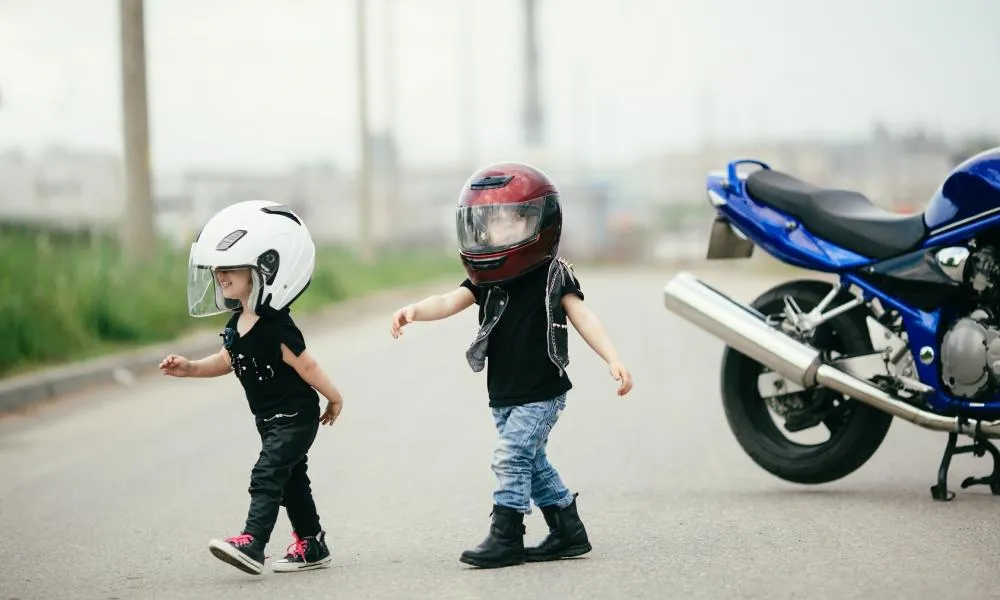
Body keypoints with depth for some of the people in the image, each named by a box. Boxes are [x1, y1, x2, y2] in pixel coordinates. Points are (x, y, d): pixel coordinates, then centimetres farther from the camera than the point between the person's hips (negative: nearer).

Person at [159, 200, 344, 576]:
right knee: (291, 480, 17)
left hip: (295, 416, -9)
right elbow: (227, 361, 17)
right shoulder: (238, 323, 2)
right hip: (270, 419, 10)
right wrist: (189, 368, 3)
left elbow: (305, 366, -16)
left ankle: (251, 544, -28)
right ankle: (311, 545, 28)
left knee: (267, 476, -19)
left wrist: (334, 399, -6)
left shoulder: (276, 327, -25)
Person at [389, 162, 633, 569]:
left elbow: (582, 318, -11)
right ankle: (569, 532, 26)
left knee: (511, 456, -15)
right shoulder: (485, 280, 5)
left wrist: (613, 359, -23)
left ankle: (506, 537, -9)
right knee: (532, 462, 14)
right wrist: (414, 310, -30)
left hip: (542, 393, -6)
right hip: (503, 395, 6)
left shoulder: (553, 276, -7)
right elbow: (450, 302, -9)